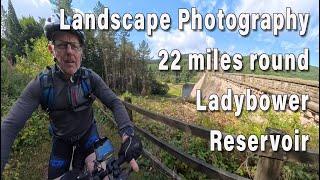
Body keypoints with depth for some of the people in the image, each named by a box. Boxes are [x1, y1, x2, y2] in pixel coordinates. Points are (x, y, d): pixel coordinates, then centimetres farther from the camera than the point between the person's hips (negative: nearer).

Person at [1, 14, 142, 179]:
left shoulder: (90, 78, -20)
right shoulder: (41, 83, -21)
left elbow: (114, 103, -29)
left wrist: (127, 134, -46)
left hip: (88, 131, 0)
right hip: (61, 138, 1)